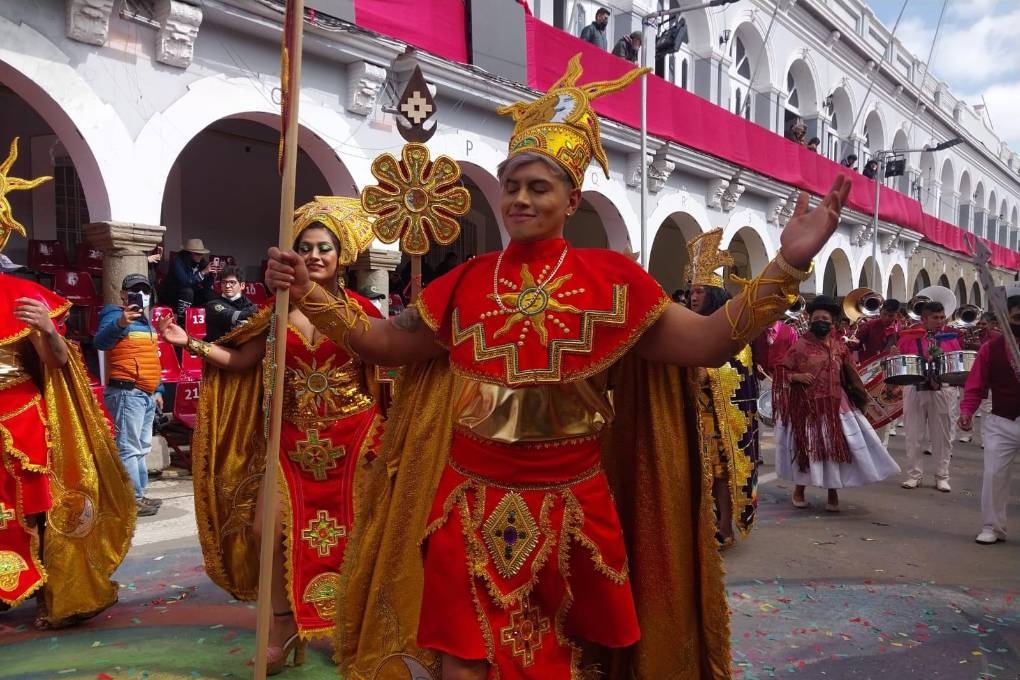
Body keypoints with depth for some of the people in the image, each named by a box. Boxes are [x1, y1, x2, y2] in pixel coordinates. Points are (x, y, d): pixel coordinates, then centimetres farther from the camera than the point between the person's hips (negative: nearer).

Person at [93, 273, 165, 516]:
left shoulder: (146, 322, 19)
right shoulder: (116, 315, -8)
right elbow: (100, 341, -29)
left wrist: (157, 390, 22)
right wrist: (119, 323, -48)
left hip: (146, 394, 10)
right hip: (128, 393, -10)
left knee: (142, 448, 14)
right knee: (129, 448, -9)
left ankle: (139, 495, 23)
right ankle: (133, 500, -7)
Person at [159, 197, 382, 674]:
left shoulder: (360, 311, -2)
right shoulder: (278, 311, 6)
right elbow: (241, 360, 8)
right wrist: (190, 343, 0)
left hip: (350, 437, -2)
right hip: (293, 439, 3)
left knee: (349, 532, 4)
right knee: (270, 527, -4)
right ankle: (284, 626, 16)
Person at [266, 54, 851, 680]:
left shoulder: (611, 277, -3)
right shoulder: (468, 280, 3)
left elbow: (707, 343, -8)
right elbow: (385, 343, 6)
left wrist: (787, 266, -17)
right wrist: (308, 292, -3)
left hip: (569, 508, -1)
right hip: (471, 506, 2)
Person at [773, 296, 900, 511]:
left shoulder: (839, 346, 6)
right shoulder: (801, 346, -4)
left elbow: (850, 375, 14)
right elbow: (782, 371, -3)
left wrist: (862, 395, 11)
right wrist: (797, 376, -19)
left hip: (835, 405, 3)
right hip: (807, 406, -3)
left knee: (836, 446, 3)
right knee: (806, 447, 5)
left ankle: (833, 492, 17)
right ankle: (799, 490, 23)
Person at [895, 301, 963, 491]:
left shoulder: (951, 336, 3)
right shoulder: (909, 336, -3)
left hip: (943, 391, 1)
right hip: (915, 390, -1)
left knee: (942, 436, 7)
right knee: (914, 435, 6)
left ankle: (942, 476, 17)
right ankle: (914, 475, 16)